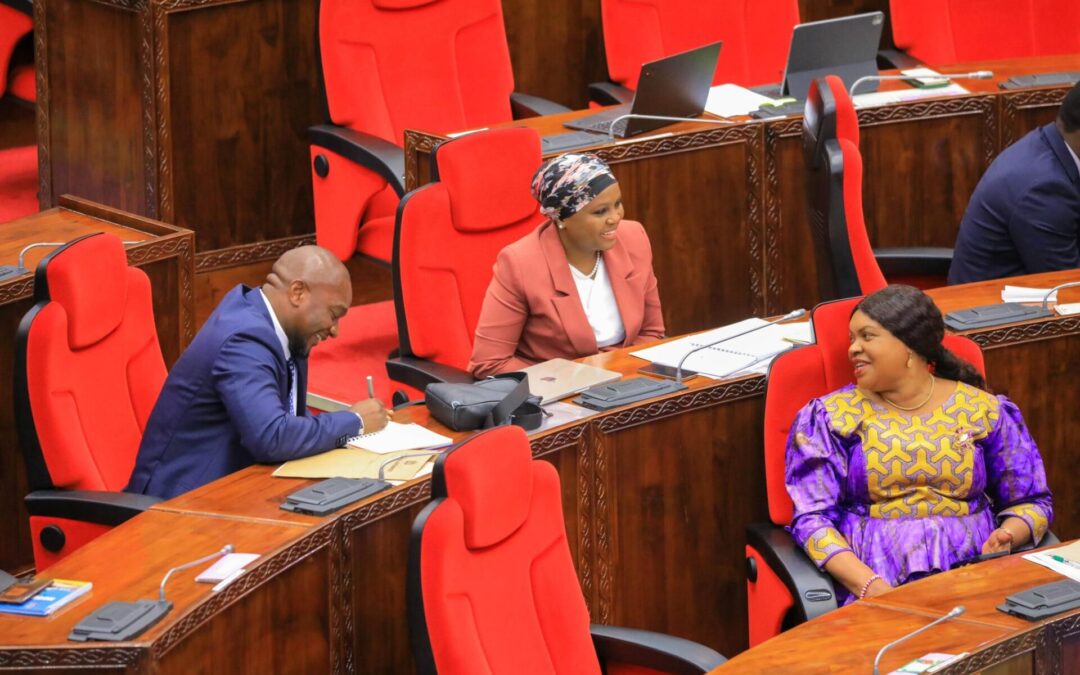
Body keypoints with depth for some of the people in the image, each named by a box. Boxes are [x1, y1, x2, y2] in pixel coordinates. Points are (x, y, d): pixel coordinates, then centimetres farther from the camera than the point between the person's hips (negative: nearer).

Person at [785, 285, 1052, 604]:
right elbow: (812, 518, -1)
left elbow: (1032, 503, 17)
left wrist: (1007, 536, -8)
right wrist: (868, 585, -17)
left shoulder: (984, 411, 11)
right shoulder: (831, 417, 8)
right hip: (875, 583, -1)